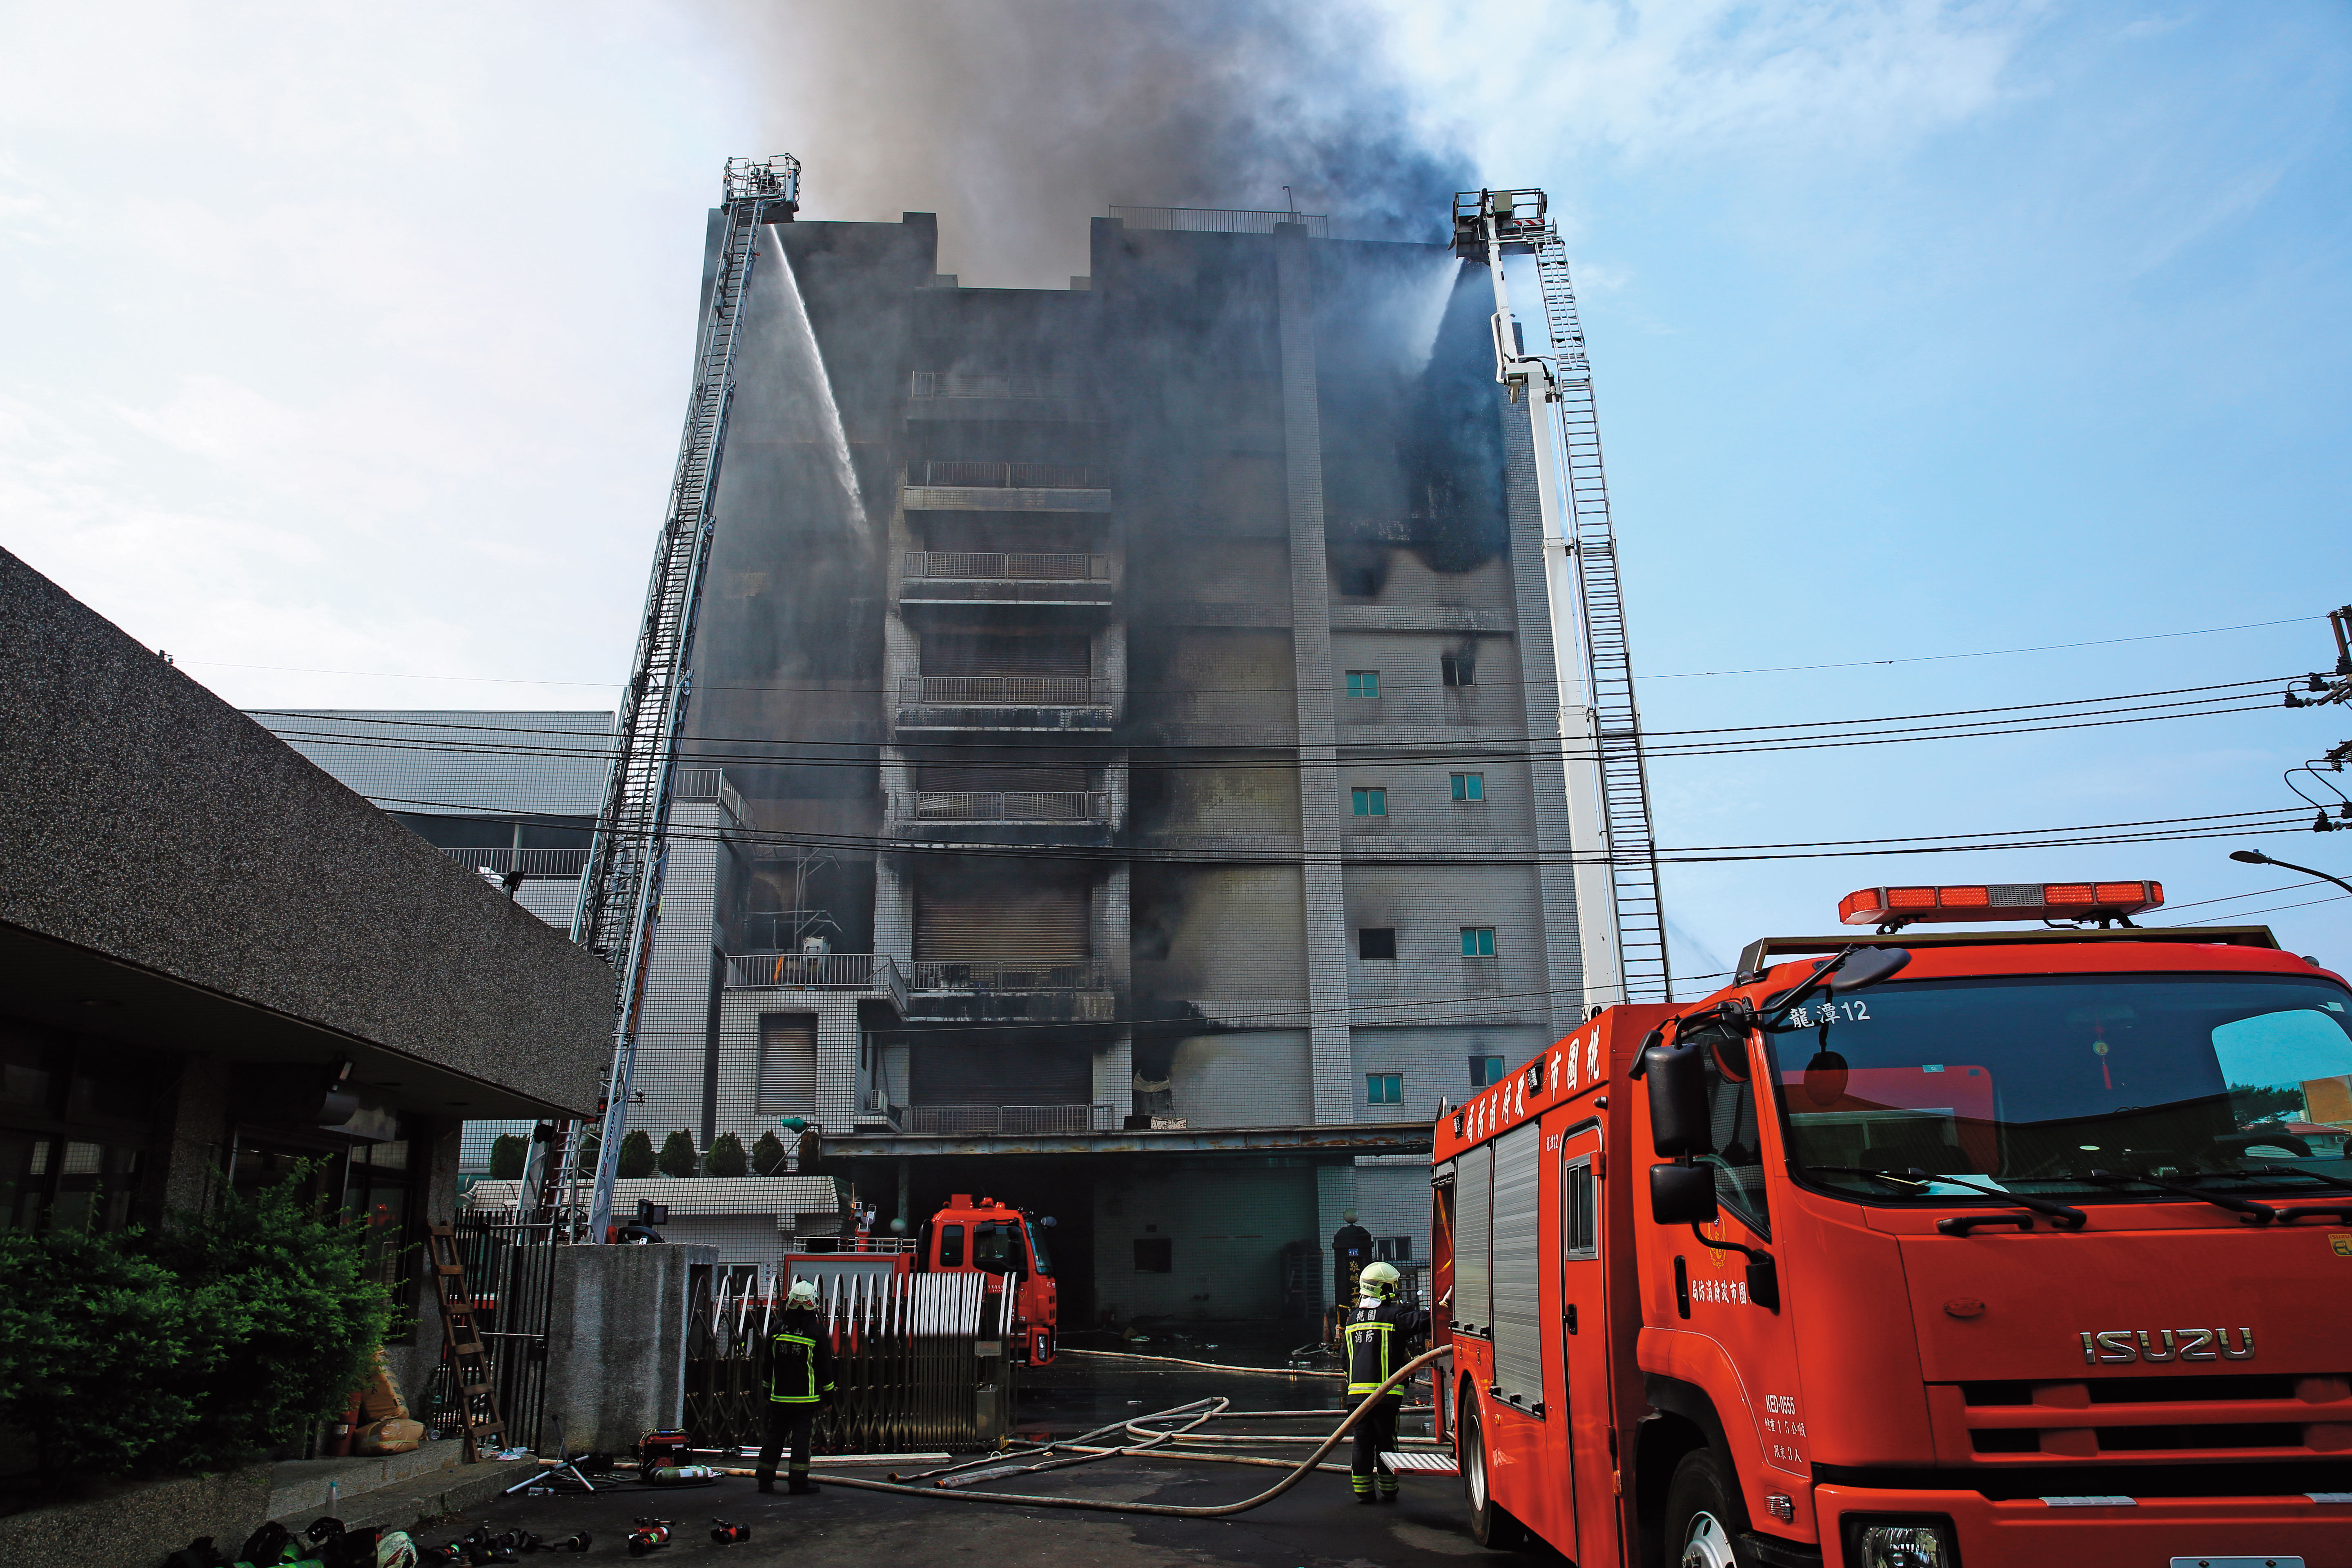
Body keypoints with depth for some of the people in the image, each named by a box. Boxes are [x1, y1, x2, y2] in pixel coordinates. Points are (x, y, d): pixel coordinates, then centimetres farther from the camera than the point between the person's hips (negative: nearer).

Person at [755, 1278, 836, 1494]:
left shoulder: (777, 1329, 4)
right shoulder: (817, 1332, -6)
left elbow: (767, 1364, 11)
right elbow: (825, 1368, -2)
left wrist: (768, 1391, 22)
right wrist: (828, 1395, 8)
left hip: (779, 1397, 3)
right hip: (806, 1399, -3)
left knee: (775, 1437, 12)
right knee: (802, 1438, -1)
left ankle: (765, 1479, 16)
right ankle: (798, 1481, -3)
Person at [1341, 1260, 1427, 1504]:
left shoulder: (1353, 1319, 14)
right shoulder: (1394, 1314, -8)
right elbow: (1424, 1321, -22)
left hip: (1357, 1390, 5)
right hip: (1384, 1391, -5)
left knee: (1362, 1442, 11)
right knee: (1386, 1442, 6)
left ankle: (1363, 1491, 14)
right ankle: (1387, 1491, 12)